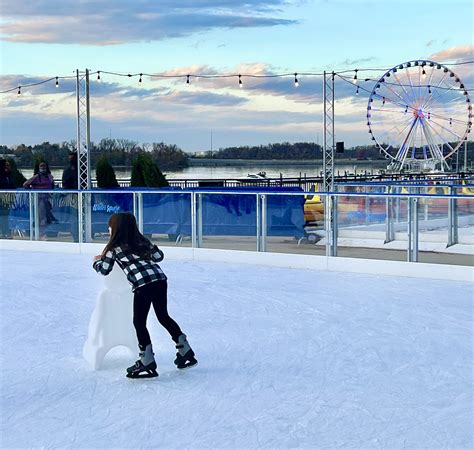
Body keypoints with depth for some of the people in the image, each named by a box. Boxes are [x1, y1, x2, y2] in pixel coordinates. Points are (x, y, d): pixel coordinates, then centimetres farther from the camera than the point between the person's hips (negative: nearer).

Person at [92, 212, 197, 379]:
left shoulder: (115, 247, 8)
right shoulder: (142, 240, 21)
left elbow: (104, 269, 14)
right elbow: (158, 256, 23)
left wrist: (96, 261, 34)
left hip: (143, 285, -6)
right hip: (160, 279, 6)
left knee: (139, 322, 3)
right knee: (163, 316, 20)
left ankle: (147, 362, -2)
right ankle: (186, 351, 24)